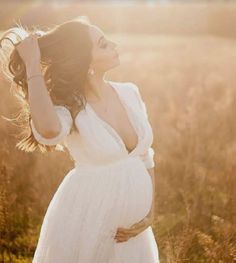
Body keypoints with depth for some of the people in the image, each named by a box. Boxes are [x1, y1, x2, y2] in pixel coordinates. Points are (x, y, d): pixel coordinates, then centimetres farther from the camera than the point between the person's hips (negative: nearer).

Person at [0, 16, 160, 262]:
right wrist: (32, 66, -32)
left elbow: (144, 156, 8)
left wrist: (150, 212, 2)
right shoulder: (70, 110, -18)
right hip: (85, 222, -5)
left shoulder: (129, 93, -2)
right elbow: (48, 130, -43)